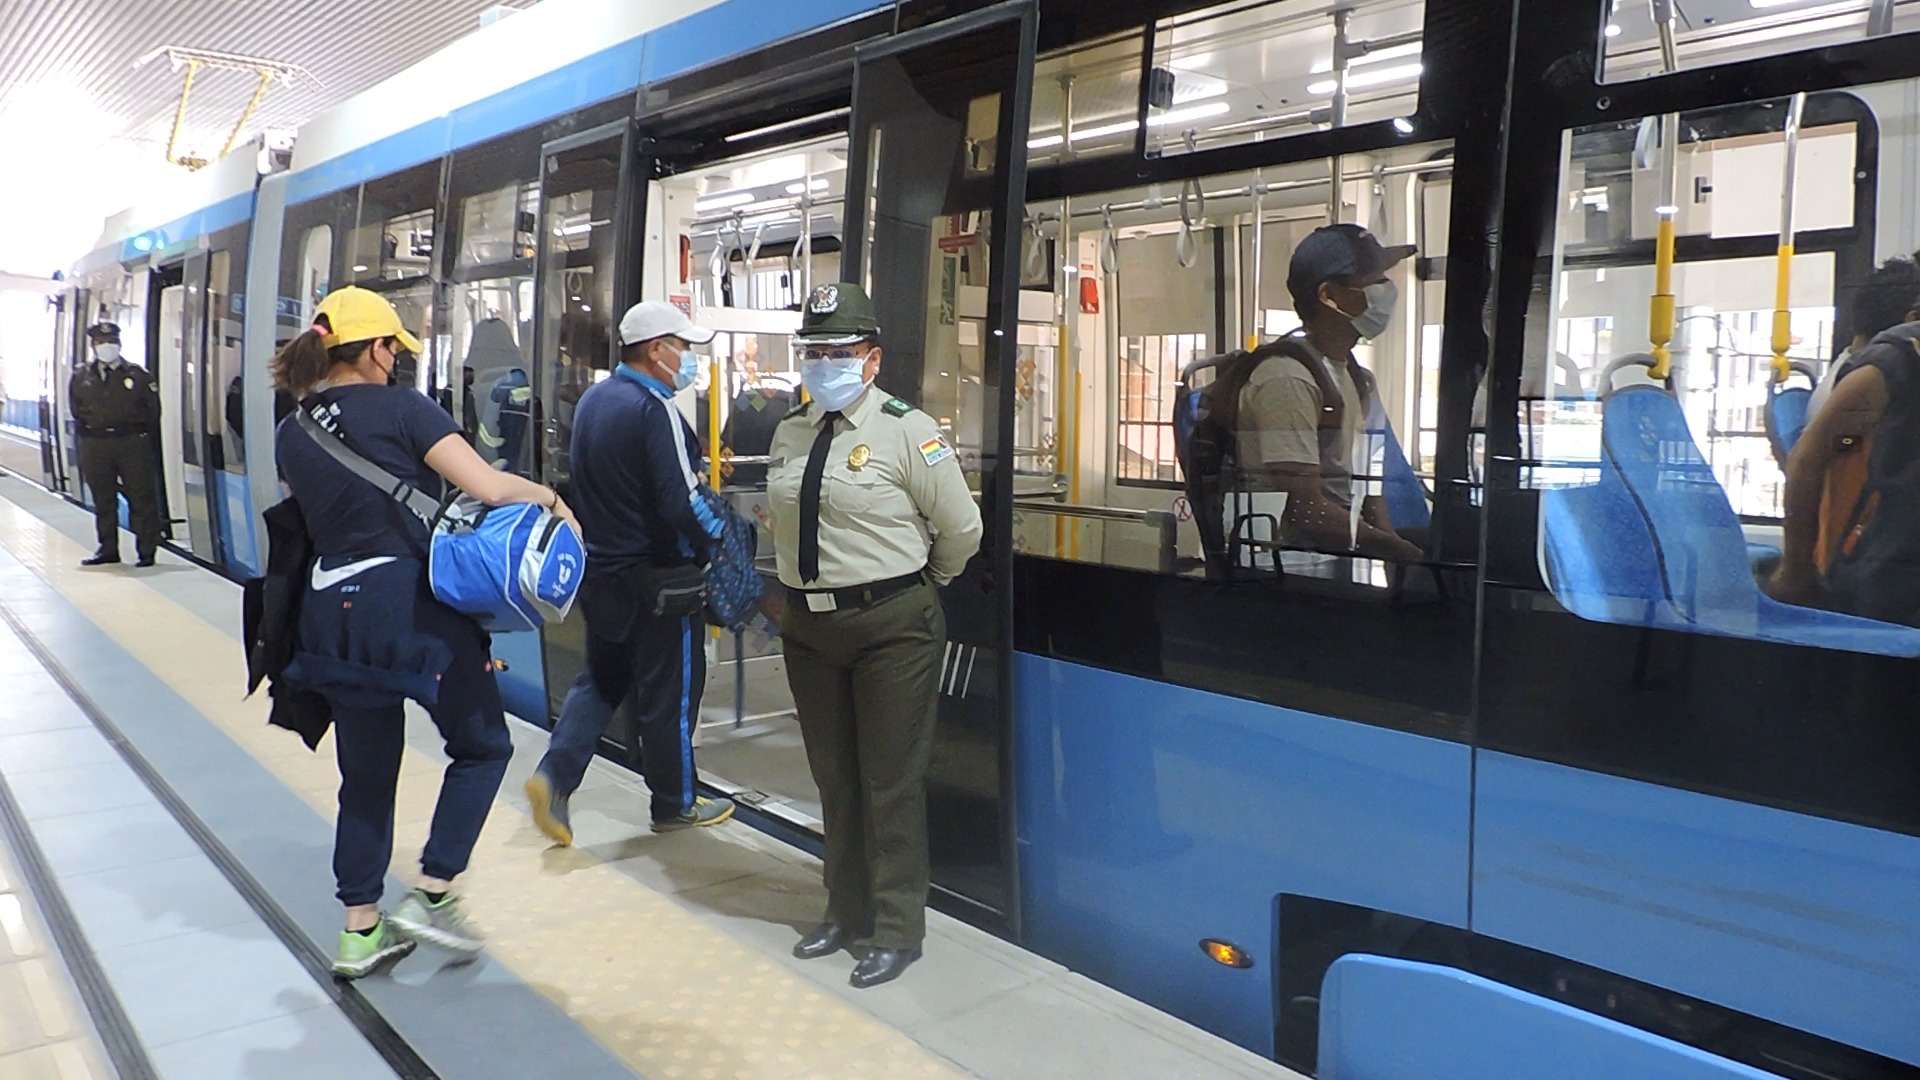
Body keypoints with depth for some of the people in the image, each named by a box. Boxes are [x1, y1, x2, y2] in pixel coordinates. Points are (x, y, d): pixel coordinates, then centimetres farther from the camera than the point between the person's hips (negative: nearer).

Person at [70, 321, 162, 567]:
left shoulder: (137, 375, 1)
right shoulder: (81, 376, 9)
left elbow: (153, 412, 3)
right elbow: (78, 413, 14)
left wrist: (143, 439, 1)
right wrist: (89, 438, 6)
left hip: (132, 442, -3)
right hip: (95, 444, 3)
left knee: (141, 498, -4)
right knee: (103, 500, 10)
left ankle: (146, 551, 1)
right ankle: (108, 549, 19)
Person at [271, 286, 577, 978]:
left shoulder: (291, 434, 10)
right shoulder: (400, 408, -9)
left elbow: (309, 521, 18)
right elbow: (488, 487, -17)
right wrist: (552, 498, -1)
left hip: (332, 611, 7)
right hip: (413, 603, -6)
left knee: (365, 772, 17)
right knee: (481, 746, 12)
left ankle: (361, 928, 24)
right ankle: (430, 896, 7)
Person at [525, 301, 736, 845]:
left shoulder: (593, 399, 8)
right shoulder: (654, 409, -20)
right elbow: (681, 501, -24)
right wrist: (720, 540, -10)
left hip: (599, 567, 8)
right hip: (657, 576, -8)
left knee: (602, 677, 21)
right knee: (669, 692, 6)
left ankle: (555, 775, 7)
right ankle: (675, 804, 19)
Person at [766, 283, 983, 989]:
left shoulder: (907, 430, -11)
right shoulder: (789, 433, 8)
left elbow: (961, 530, -7)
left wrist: (919, 588, 5)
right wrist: (799, 589, 16)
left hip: (891, 625, -6)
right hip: (808, 624, 6)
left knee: (891, 784, 3)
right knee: (833, 779, 17)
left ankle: (897, 930, 19)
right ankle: (846, 912, 35)